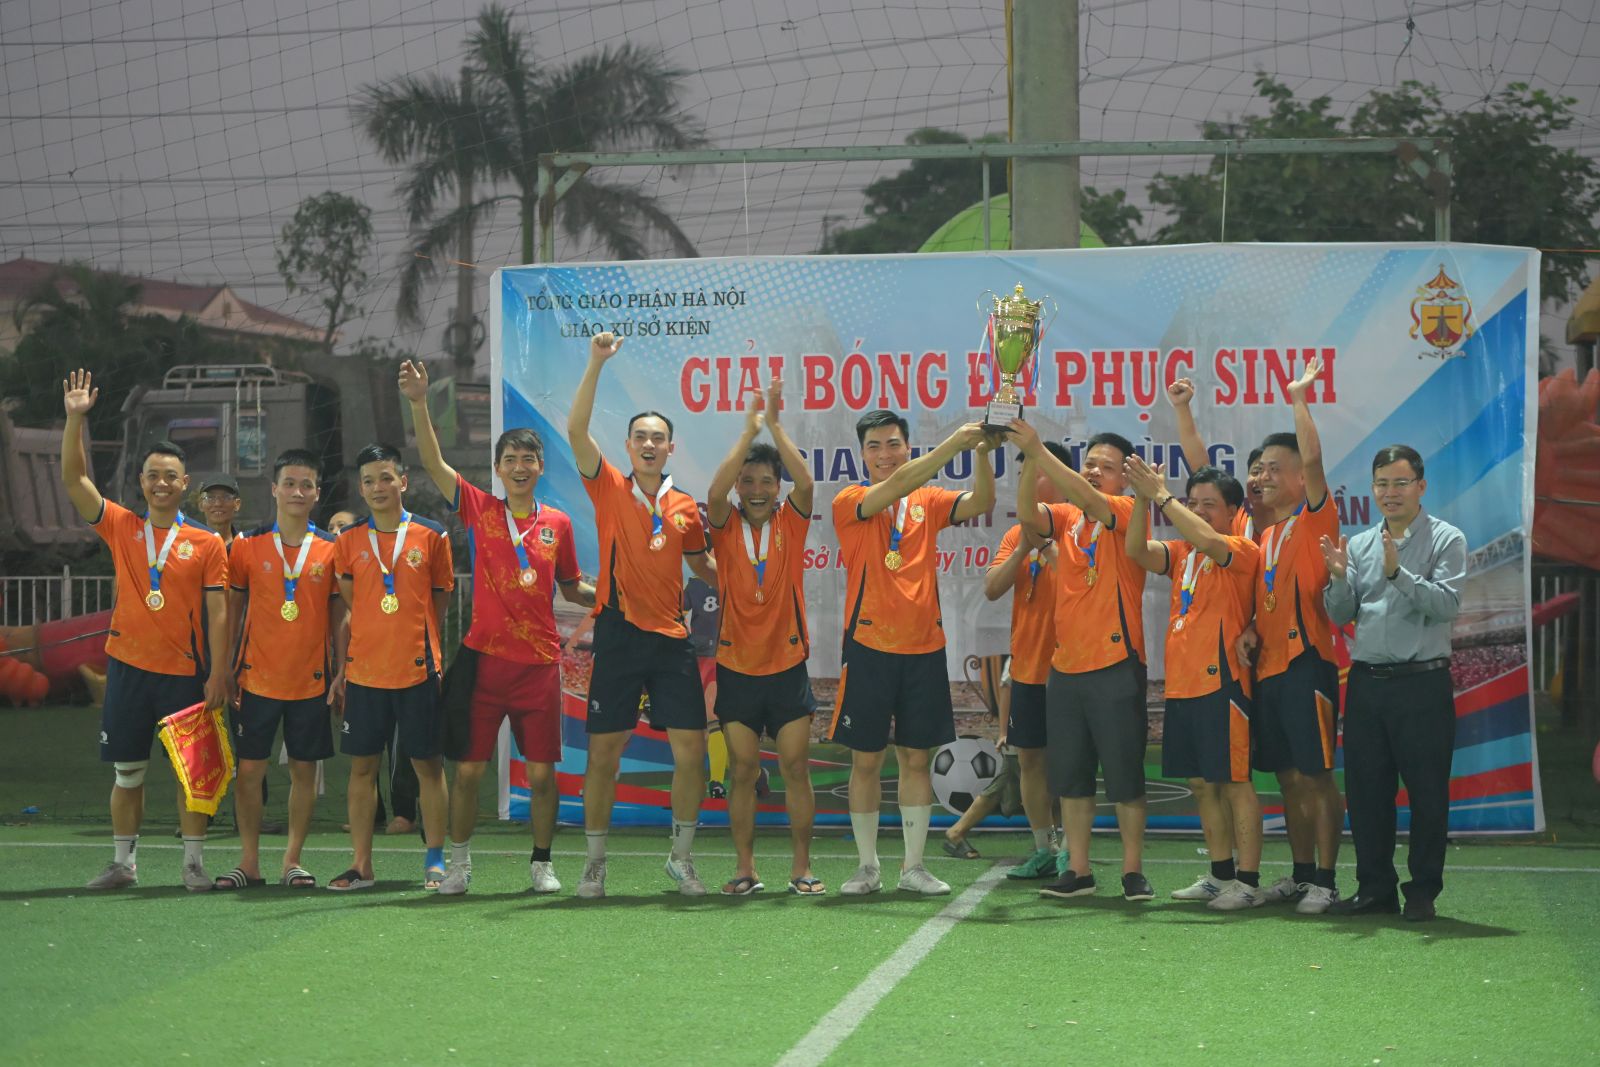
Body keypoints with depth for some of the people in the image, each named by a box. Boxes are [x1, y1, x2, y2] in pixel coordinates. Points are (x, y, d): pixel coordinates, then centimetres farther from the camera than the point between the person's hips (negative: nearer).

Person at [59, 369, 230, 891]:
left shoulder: (207, 544, 0)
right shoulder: (121, 528, 5)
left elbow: (217, 612, -2)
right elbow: (74, 478, 0)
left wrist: (218, 673, -9)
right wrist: (75, 418, -10)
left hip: (185, 672, -2)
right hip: (128, 667, 2)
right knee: (127, 770, 7)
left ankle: (193, 863, 7)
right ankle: (123, 863, 16)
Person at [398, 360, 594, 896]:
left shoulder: (558, 523, 8)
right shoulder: (480, 510, 3)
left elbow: (570, 586, 19)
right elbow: (434, 463, -6)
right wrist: (419, 404, -16)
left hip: (539, 661, 1)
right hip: (484, 656, -1)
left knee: (542, 771, 2)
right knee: (469, 768, 1)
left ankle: (542, 863, 17)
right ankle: (459, 863, 14)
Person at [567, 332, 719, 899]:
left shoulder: (685, 507, 9)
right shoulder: (610, 489, 2)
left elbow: (702, 566, 25)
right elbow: (577, 431, -12)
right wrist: (596, 364, -19)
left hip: (672, 638, 2)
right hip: (619, 634, -2)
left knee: (691, 750, -2)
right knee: (603, 755, 2)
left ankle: (682, 856, 13)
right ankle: (594, 862, 13)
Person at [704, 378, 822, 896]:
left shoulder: (790, 523, 2)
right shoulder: (726, 526, 1)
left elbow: (806, 484, -16)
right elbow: (715, 491, -19)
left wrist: (775, 426, -18)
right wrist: (749, 431, -21)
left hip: (787, 665, 0)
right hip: (737, 668, 0)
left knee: (796, 767, 0)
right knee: (743, 771, 3)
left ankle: (802, 868, 7)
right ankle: (745, 869, 9)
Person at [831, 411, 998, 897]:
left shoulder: (928, 501, 8)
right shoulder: (849, 502, -3)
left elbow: (980, 503, -7)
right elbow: (895, 486, -21)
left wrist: (982, 452, -26)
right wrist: (953, 443, -30)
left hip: (923, 647, 3)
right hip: (869, 647, -3)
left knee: (917, 758, 6)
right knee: (865, 760, 3)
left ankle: (914, 866, 13)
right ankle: (867, 866, 12)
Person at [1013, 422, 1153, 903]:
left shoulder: (1127, 512, -3)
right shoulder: (1066, 518, 10)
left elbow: (1089, 499, -22)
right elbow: (1028, 515, -9)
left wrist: (1040, 451, -30)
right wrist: (1030, 463, -25)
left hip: (1115, 666, -5)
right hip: (1066, 666, 5)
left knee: (1125, 775, 0)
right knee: (1070, 776, 9)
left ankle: (1133, 871, 8)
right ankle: (1078, 871, 17)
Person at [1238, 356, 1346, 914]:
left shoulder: (1315, 518, -3)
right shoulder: (1265, 534, 18)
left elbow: (1313, 457, -19)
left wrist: (1299, 399, -13)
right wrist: (1250, 628, 6)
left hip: (1306, 662, -8)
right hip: (1268, 663, 8)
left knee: (1316, 775, -7)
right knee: (1288, 777, 12)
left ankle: (1325, 880, -5)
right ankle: (1301, 873, 19)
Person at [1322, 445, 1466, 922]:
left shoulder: (1445, 540, -1)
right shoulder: (1359, 545, 13)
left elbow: (1446, 604, -15)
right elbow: (1340, 615, 11)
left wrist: (1397, 574, -25)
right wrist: (1339, 578, -8)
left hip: (1422, 685, -5)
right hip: (1367, 682, 5)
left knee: (1427, 790, -1)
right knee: (1365, 789, 8)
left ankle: (1423, 891, 6)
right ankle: (1375, 886, 17)